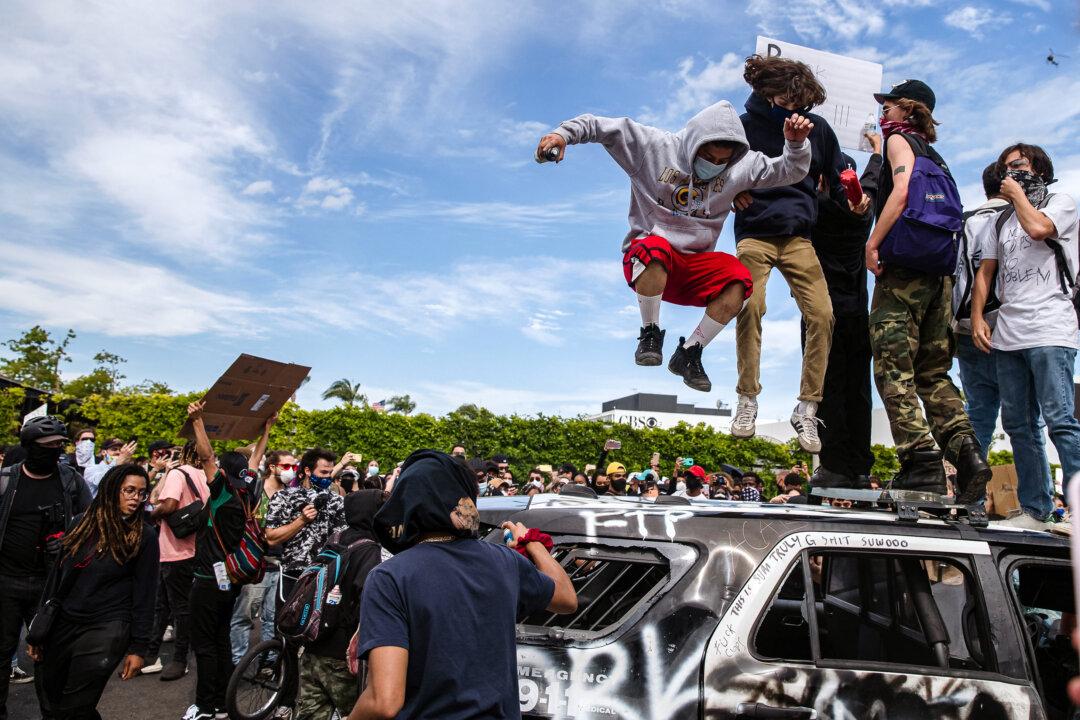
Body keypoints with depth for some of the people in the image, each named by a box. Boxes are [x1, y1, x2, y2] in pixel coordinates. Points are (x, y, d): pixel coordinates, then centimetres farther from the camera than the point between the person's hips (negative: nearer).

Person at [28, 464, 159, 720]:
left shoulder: (144, 536, -6)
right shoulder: (83, 523, 4)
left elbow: (144, 594, -6)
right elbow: (57, 577, 9)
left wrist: (139, 647, -8)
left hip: (107, 630, -4)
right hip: (63, 624, 5)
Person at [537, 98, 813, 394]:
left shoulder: (741, 166, 5)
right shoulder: (653, 146, -6)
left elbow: (790, 171, 7)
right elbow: (599, 126, -5)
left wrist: (796, 142, -12)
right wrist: (563, 133, -22)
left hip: (695, 268, 3)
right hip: (645, 264, -3)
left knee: (739, 278, -27)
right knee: (656, 248, -40)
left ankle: (689, 353, -7)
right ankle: (650, 334, -16)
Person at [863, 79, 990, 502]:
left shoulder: (900, 140, 4)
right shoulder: (935, 156, 27)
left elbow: (902, 189, -15)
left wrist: (873, 244, -14)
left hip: (904, 264, -8)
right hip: (939, 271, 8)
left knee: (893, 369, -10)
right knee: (933, 372, 9)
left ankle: (921, 463, -18)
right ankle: (965, 450, -7)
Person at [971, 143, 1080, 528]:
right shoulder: (1003, 220, 25)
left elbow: (1037, 228, -14)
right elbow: (985, 272, 20)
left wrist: (1018, 193, 4)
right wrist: (977, 318, 7)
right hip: (1007, 335, 6)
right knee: (1018, 424, 4)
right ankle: (1035, 509, 9)